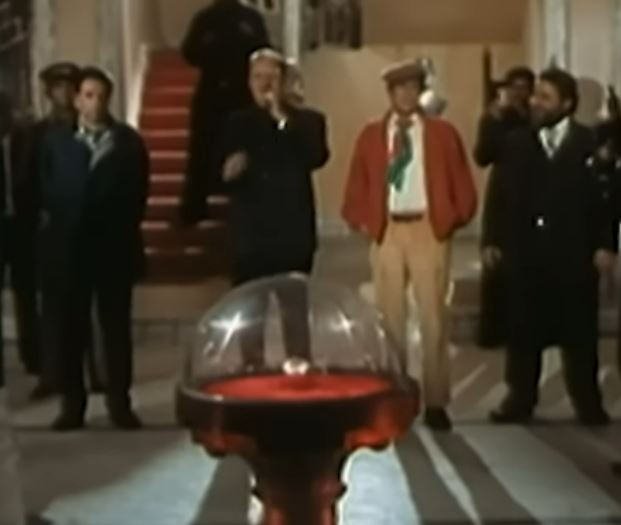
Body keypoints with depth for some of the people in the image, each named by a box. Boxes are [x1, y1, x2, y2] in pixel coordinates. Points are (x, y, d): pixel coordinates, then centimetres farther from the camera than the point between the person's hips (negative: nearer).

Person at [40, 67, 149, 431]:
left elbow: (138, 195, 3)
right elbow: (49, 193, 5)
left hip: (114, 245, -1)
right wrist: (65, 225, -3)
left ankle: (120, 402, 11)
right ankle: (73, 403, 13)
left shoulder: (129, 142, 4)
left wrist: (121, 227, -4)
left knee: (116, 326, 4)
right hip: (70, 246, 1)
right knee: (72, 328, 5)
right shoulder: (56, 140, 7)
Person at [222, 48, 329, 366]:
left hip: (292, 234, -2)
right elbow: (223, 175, 7)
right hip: (250, 235, 2)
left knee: (296, 315, 3)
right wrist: (229, 174, -16)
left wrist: (283, 120, -18)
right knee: (248, 316, 5)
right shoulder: (237, 123, 10)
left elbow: (316, 157, -15)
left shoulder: (307, 120, 4)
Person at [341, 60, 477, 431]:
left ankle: (436, 401, 10)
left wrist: (451, 221, -4)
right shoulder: (371, 136, 8)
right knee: (389, 317, 6)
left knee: (434, 317, 2)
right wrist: (364, 223, -2)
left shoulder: (443, 133, 5)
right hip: (387, 232, 1)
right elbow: (357, 188, 9)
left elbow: (463, 186, 4)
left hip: (430, 230, -1)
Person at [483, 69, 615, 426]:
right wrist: (493, 239, 1)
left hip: (574, 253, -2)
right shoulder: (517, 144, 8)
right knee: (523, 330, 8)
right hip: (524, 252, 2)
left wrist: (606, 245, -9)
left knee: (579, 332, 6)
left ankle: (588, 404, 17)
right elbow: (502, 196, 7)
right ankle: (521, 400, 19)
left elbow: (606, 196, -3)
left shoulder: (591, 143, 0)